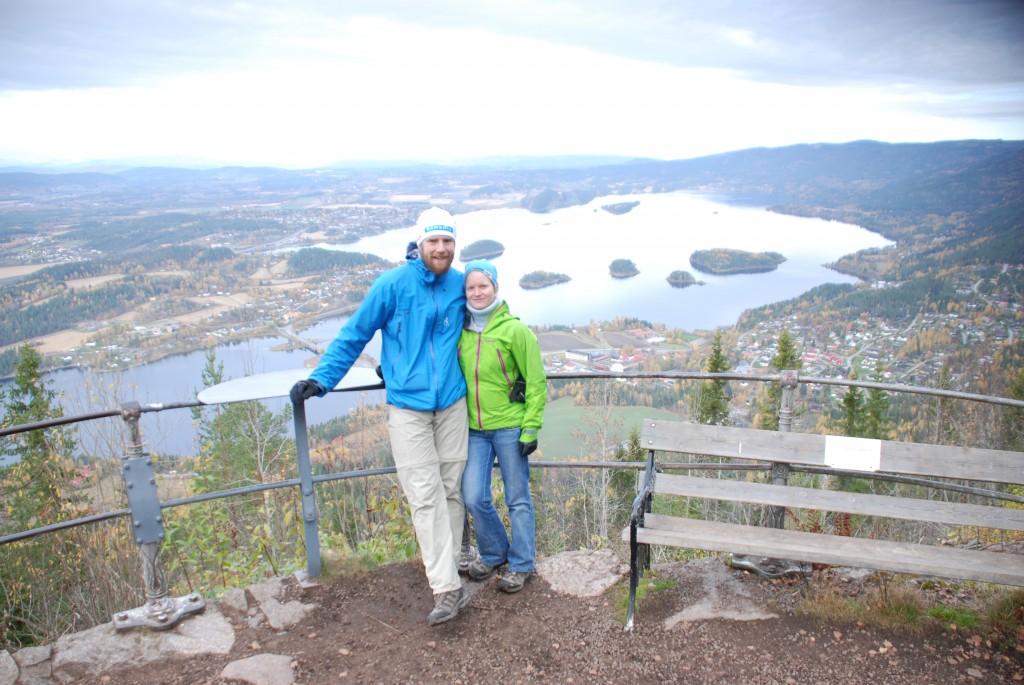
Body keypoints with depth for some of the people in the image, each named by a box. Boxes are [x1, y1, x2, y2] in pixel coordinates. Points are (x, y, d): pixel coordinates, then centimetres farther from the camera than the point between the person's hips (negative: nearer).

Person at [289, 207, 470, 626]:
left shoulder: (460, 285, 4)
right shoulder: (393, 284, -7)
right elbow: (354, 335, -1)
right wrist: (320, 379, -5)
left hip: (452, 404, 4)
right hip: (408, 407, -3)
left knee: (452, 490, 8)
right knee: (425, 496, -7)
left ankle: (446, 570, 23)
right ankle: (448, 589, -5)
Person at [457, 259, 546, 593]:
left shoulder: (515, 330, -9)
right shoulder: (460, 331, 4)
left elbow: (536, 383, -6)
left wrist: (531, 429, -10)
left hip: (509, 427, -4)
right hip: (475, 429, 4)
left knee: (518, 499, 7)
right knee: (473, 497, 2)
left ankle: (521, 564, 25)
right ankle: (493, 553, 28)